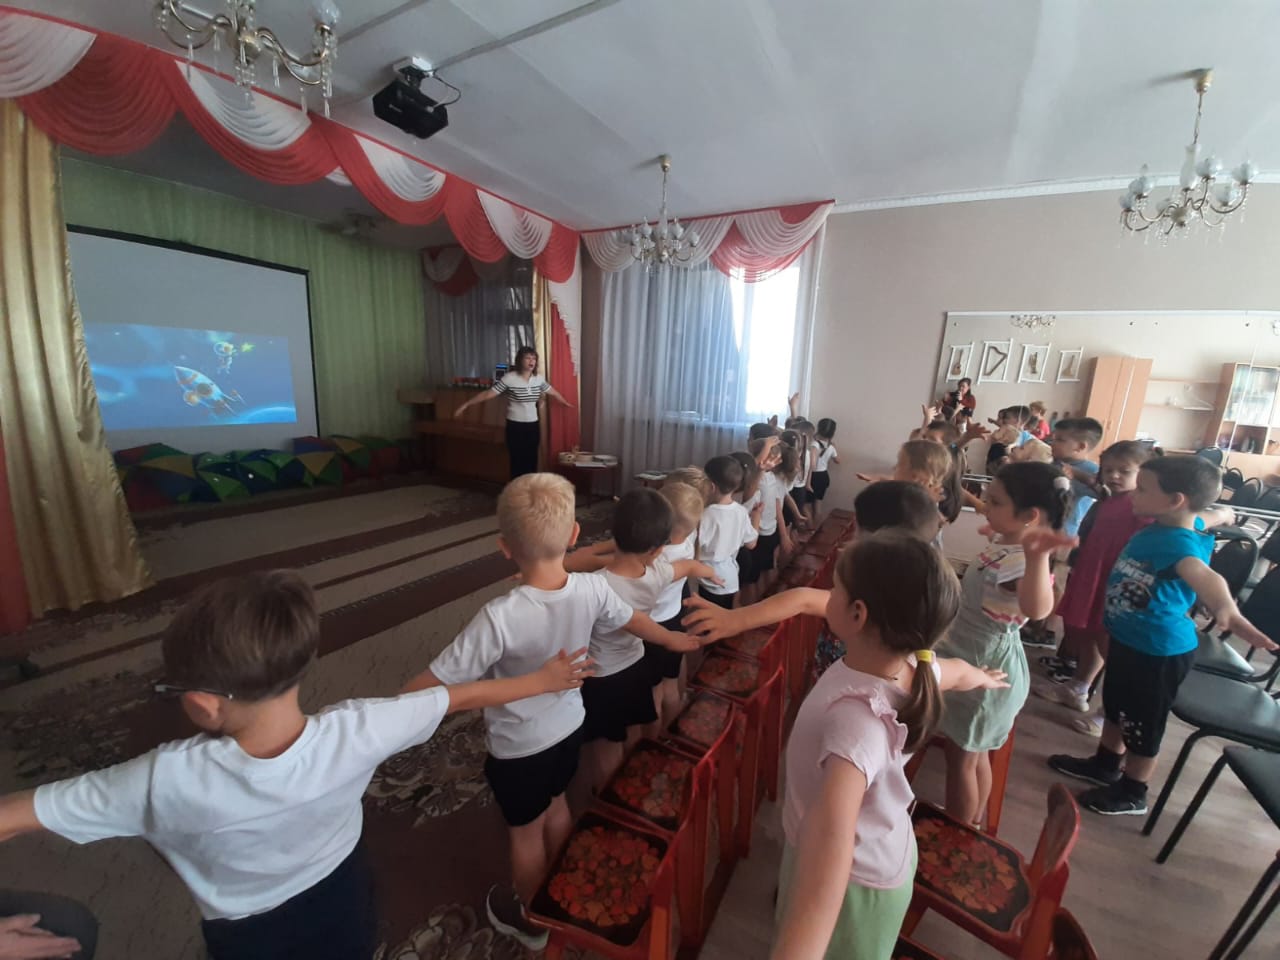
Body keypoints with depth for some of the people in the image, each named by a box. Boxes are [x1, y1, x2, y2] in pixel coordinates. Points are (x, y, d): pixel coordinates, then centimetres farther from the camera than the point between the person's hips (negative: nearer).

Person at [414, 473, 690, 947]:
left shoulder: (500, 616, -35)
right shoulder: (593, 589, -21)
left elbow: (437, 680, -26)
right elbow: (634, 621, -2)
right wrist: (675, 640, 18)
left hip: (519, 748, -4)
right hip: (569, 727, 5)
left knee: (525, 833, 24)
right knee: (556, 807, 31)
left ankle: (531, 918, 52)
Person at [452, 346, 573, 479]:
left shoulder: (538, 378, 3)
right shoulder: (509, 378, -12)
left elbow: (553, 393, 20)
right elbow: (487, 394, -11)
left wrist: (566, 403, 33)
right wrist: (465, 405, -14)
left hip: (533, 426, 5)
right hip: (516, 427, -4)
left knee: (532, 462, 9)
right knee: (518, 463, 0)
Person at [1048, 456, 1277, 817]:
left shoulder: (1180, 541, -30)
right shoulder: (1160, 526, -6)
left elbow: (1203, 575, -54)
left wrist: (1227, 611, -70)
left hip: (1159, 651, -8)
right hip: (1128, 639, 8)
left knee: (1142, 725, 14)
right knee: (1116, 707, 27)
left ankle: (1132, 793, 36)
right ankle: (1106, 764, 49)